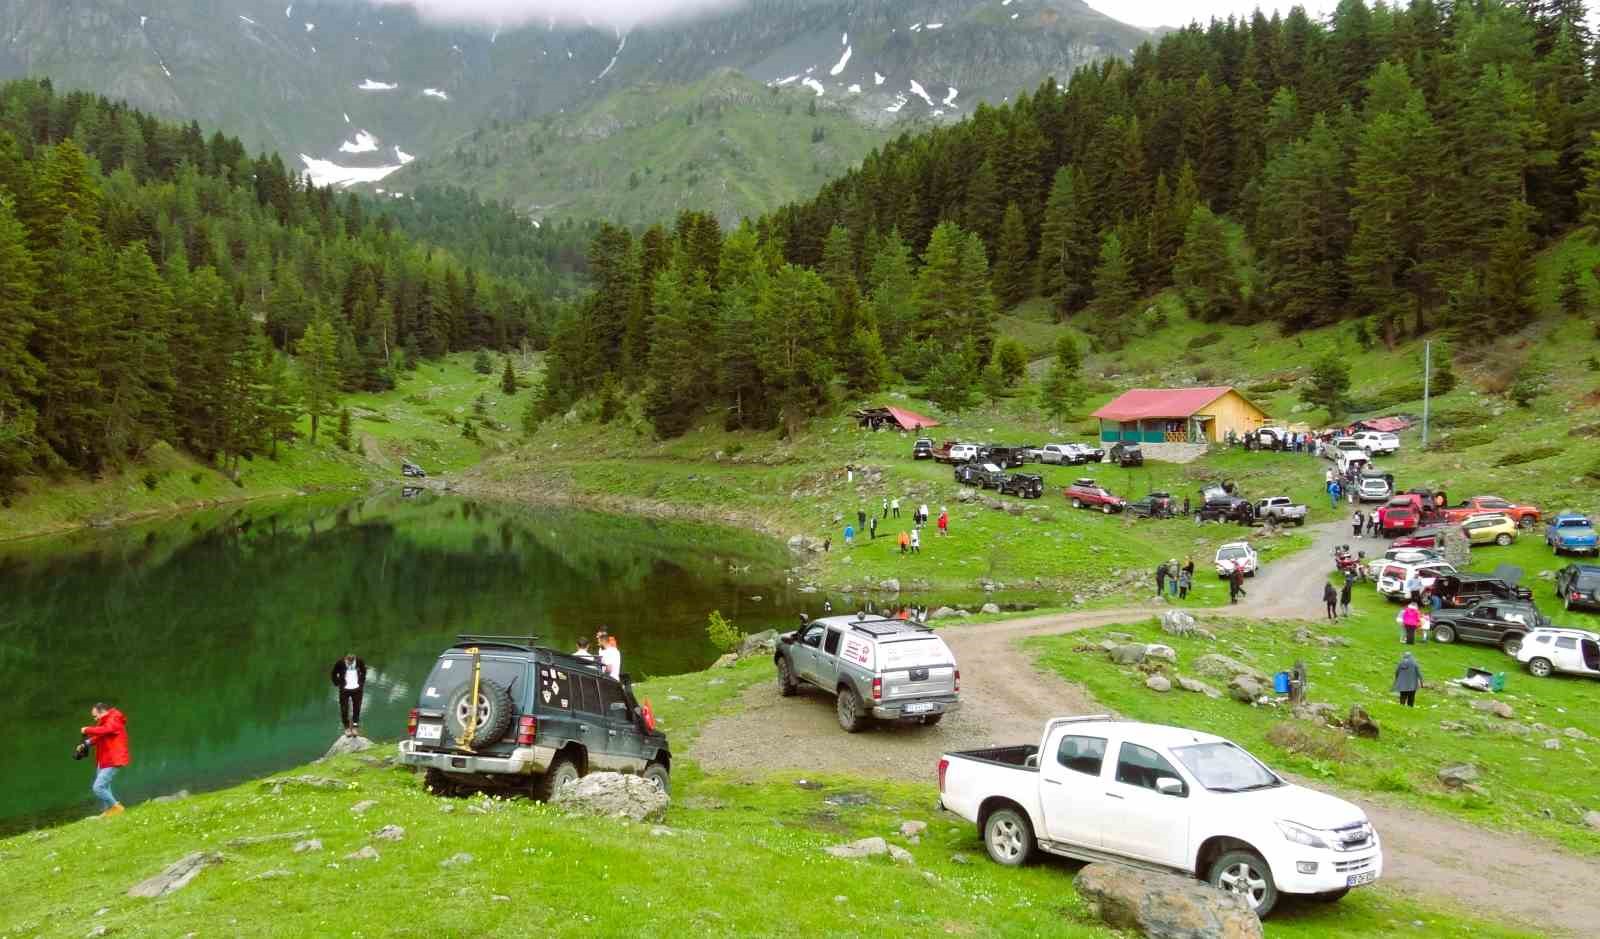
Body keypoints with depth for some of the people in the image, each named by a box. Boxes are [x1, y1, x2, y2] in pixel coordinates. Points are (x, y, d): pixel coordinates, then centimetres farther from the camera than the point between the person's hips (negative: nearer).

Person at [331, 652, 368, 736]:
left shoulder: (360, 662, -8)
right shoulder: (340, 664, -13)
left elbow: (363, 672, 13)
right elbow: (334, 674, 3)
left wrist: (362, 682, 9)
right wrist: (338, 684, 0)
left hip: (357, 689, 1)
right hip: (344, 689, -1)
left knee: (356, 709, 6)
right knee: (344, 710, 2)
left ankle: (355, 726, 18)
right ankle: (347, 727, 15)